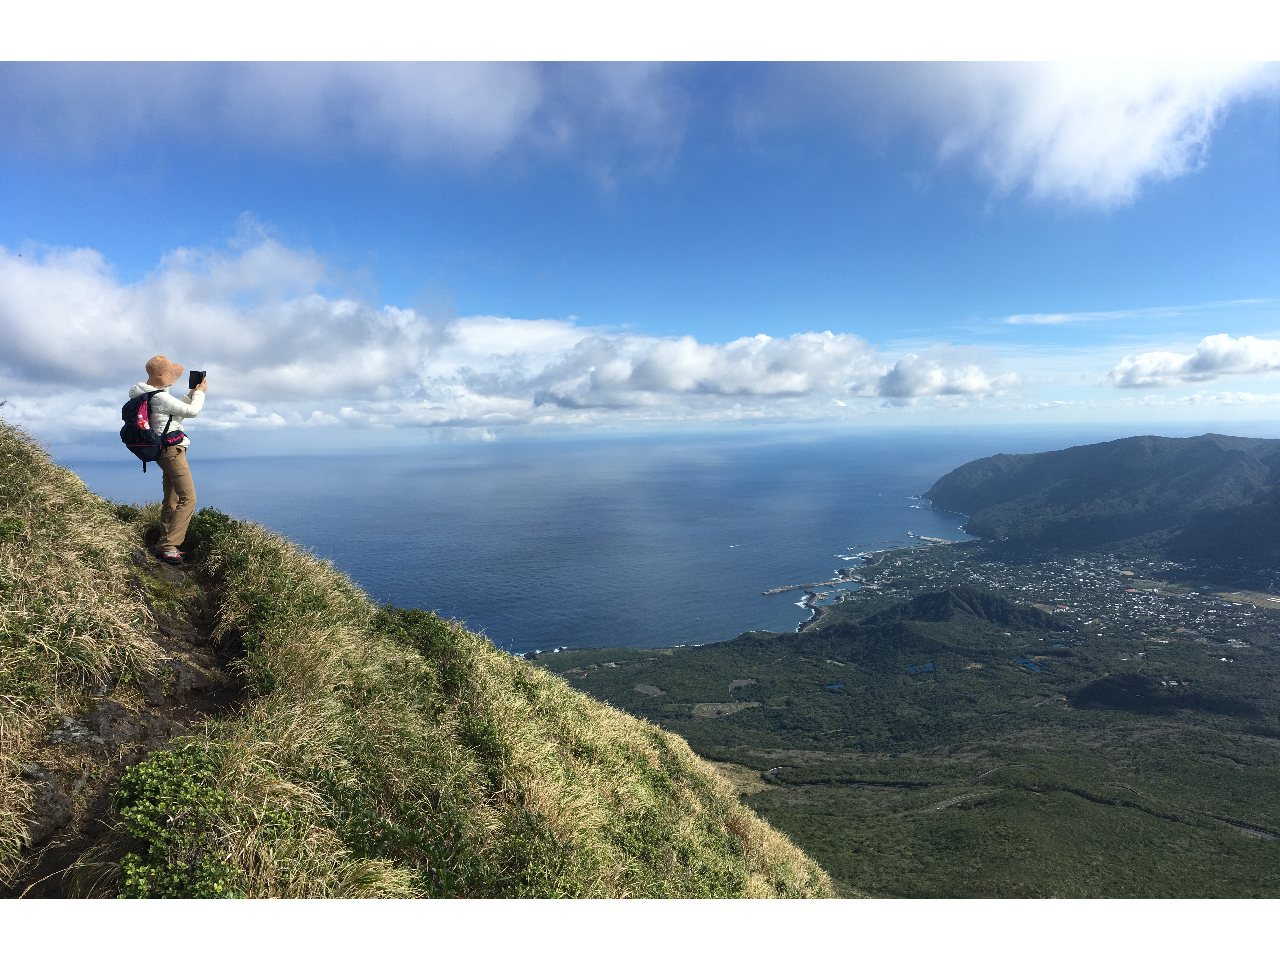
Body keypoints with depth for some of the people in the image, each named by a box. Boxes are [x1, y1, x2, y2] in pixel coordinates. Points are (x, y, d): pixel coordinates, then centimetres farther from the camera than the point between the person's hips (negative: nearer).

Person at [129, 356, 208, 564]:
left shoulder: (151, 395, 14)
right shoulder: (161, 397, -18)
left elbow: (178, 411, 23)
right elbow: (192, 411, -12)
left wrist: (191, 394, 19)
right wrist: (199, 393, 3)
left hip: (166, 451, 11)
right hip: (172, 451, -11)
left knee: (171, 500, 15)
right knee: (188, 498, -11)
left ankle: (165, 544, 20)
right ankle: (167, 546, -13)